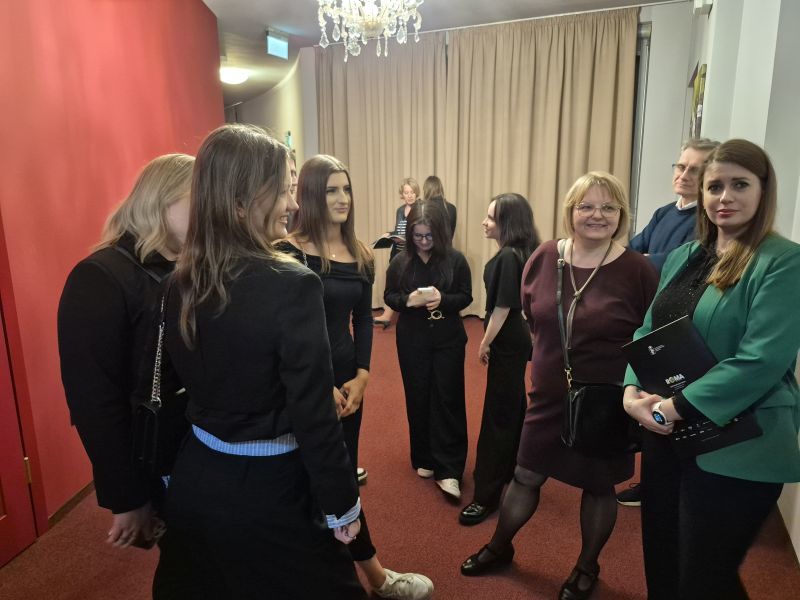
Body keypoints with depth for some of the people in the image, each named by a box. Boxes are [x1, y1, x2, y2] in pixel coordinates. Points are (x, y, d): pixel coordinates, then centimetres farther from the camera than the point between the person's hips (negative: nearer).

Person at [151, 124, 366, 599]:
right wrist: (341, 504, -10)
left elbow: (188, 379, 7)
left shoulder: (182, 283, -4)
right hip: (270, 488, -6)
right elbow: (313, 414, -21)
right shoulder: (292, 285, -24)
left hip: (196, 479, 7)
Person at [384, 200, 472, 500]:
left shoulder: (455, 259, -5)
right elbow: (389, 296, 4)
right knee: (418, 398, 9)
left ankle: (448, 470, 5)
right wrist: (408, 300, -18)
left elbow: (466, 296, -2)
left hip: (448, 339, -1)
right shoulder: (400, 261, -1)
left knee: (447, 399, -1)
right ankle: (424, 459, 28)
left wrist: (443, 299, -22)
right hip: (412, 340, 2)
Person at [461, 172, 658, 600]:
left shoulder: (637, 270, -15)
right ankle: (500, 546, 42)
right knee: (525, 476, 16)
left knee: (598, 485, 17)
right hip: (549, 396, 3)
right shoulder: (545, 257, -6)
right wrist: (551, 355, 8)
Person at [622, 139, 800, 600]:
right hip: (666, 436, 7)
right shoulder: (684, 256, 9)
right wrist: (634, 389, -9)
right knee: (660, 563, 21)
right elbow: (649, 330, 8)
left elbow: (763, 359, -21)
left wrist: (678, 406, -23)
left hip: (735, 450, -6)